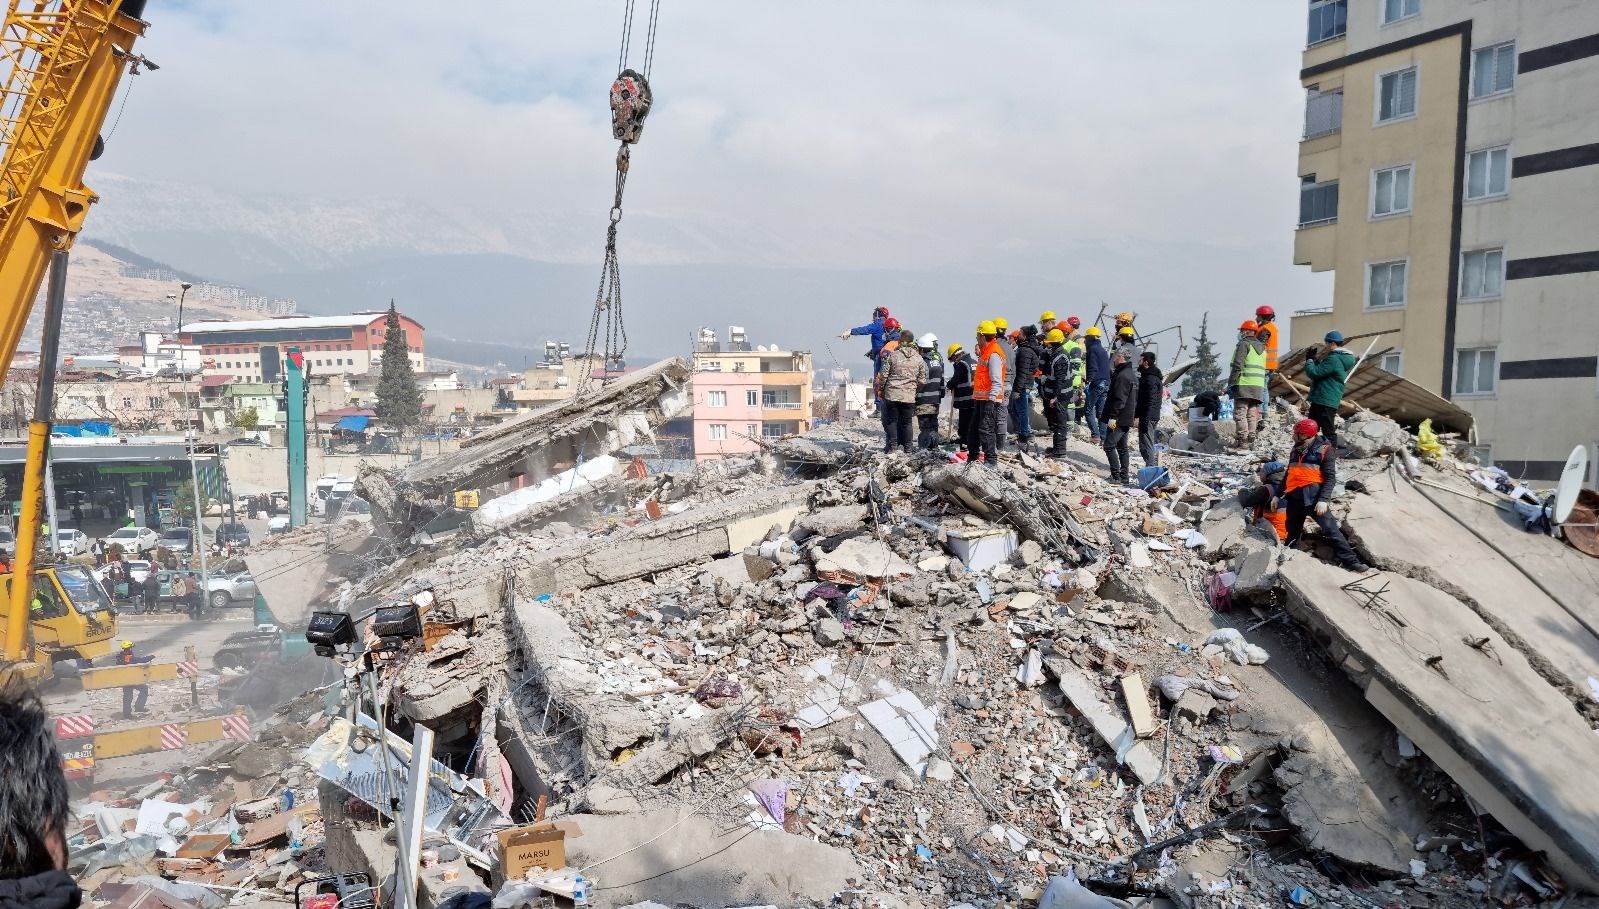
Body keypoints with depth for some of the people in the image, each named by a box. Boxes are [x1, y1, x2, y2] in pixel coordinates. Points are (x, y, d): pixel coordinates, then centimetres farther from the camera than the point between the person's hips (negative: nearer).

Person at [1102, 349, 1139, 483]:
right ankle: (1124, 476, 16)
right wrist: (1134, 416, 24)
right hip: (1128, 419, 10)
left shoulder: (1122, 376, -17)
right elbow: (1135, 398, 21)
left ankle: (1116, 476, -9)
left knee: (1109, 446, -6)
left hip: (1118, 419, -10)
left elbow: (1119, 399, -24)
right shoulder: (1132, 374, 16)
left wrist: (1113, 416, -23)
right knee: (1122, 447, 14)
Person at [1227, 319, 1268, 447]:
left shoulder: (1244, 344, -7)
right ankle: (1251, 440, 9)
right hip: (1259, 387, 8)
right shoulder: (1262, 348, 20)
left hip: (1244, 385, -8)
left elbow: (1237, 366, -15)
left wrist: (1231, 383, -13)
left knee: (1240, 414, -5)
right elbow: (1263, 369, 21)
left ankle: (1243, 441, -10)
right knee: (1252, 415, 10)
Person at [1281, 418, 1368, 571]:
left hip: (1314, 497, -6)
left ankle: (1350, 561, -10)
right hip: (1294, 499, 6)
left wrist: (1323, 500, -20)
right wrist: (1277, 496, 20)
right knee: (1292, 535, 11)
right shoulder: (1296, 450, 17)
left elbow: (1331, 478, -9)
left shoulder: (1324, 450, -4)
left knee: (1331, 529, -10)